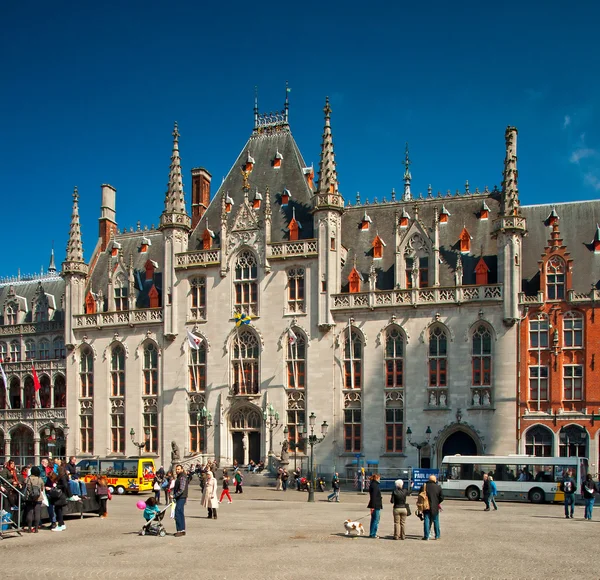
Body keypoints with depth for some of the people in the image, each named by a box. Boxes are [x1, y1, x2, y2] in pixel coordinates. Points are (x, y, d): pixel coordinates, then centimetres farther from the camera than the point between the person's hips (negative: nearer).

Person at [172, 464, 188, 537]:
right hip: (179, 498, 11)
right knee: (180, 514, 13)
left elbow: (181, 489, -22)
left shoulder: (182, 477, -15)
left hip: (181, 498, -11)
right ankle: (182, 530, 18)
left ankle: (180, 530, -12)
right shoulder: (178, 477, 17)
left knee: (178, 514, -13)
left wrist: (174, 496, -20)